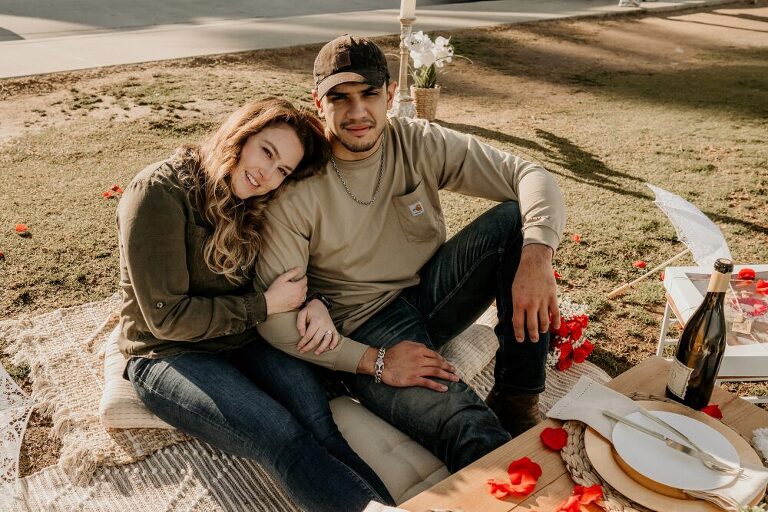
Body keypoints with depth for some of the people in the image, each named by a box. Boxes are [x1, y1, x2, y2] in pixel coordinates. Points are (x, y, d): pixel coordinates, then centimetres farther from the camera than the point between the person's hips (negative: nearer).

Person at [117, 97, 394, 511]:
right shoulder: (159, 193, -17)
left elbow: (285, 271, 13)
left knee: (316, 417, -26)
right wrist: (265, 305, -18)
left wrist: (313, 302, -10)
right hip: (169, 354, -5)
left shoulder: (254, 203, 3)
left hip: (242, 341, 5)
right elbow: (167, 317, -18)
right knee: (283, 435, -31)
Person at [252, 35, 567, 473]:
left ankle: (516, 400, -11)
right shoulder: (297, 189, -15)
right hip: (368, 329, -5)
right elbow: (274, 316, -16)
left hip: (432, 290, 6)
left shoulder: (420, 144, -5)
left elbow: (531, 177, -10)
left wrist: (537, 256, -30)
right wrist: (374, 361, -20)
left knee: (516, 219, -19)